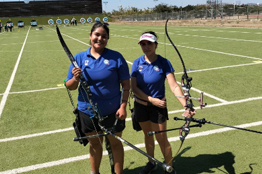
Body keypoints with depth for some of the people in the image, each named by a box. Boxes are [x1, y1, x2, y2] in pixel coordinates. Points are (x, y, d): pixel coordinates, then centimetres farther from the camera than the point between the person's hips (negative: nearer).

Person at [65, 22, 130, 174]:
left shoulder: (116, 57, -8)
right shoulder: (79, 58, -2)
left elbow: (126, 83, -7)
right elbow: (70, 86, -1)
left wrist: (123, 106, -14)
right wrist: (75, 79, -23)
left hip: (112, 112, -2)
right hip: (87, 112, 2)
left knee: (115, 143, 14)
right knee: (95, 144, 20)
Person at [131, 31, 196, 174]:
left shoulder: (164, 63, -14)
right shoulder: (137, 63, -7)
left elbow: (174, 86, -22)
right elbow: (133, 87, -12)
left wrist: (185, 105, -34)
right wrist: (151, 99, -21)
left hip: (158, 106, -3)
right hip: (140, 105, 3)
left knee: (162, 139, 5)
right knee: (147, 135, 20)